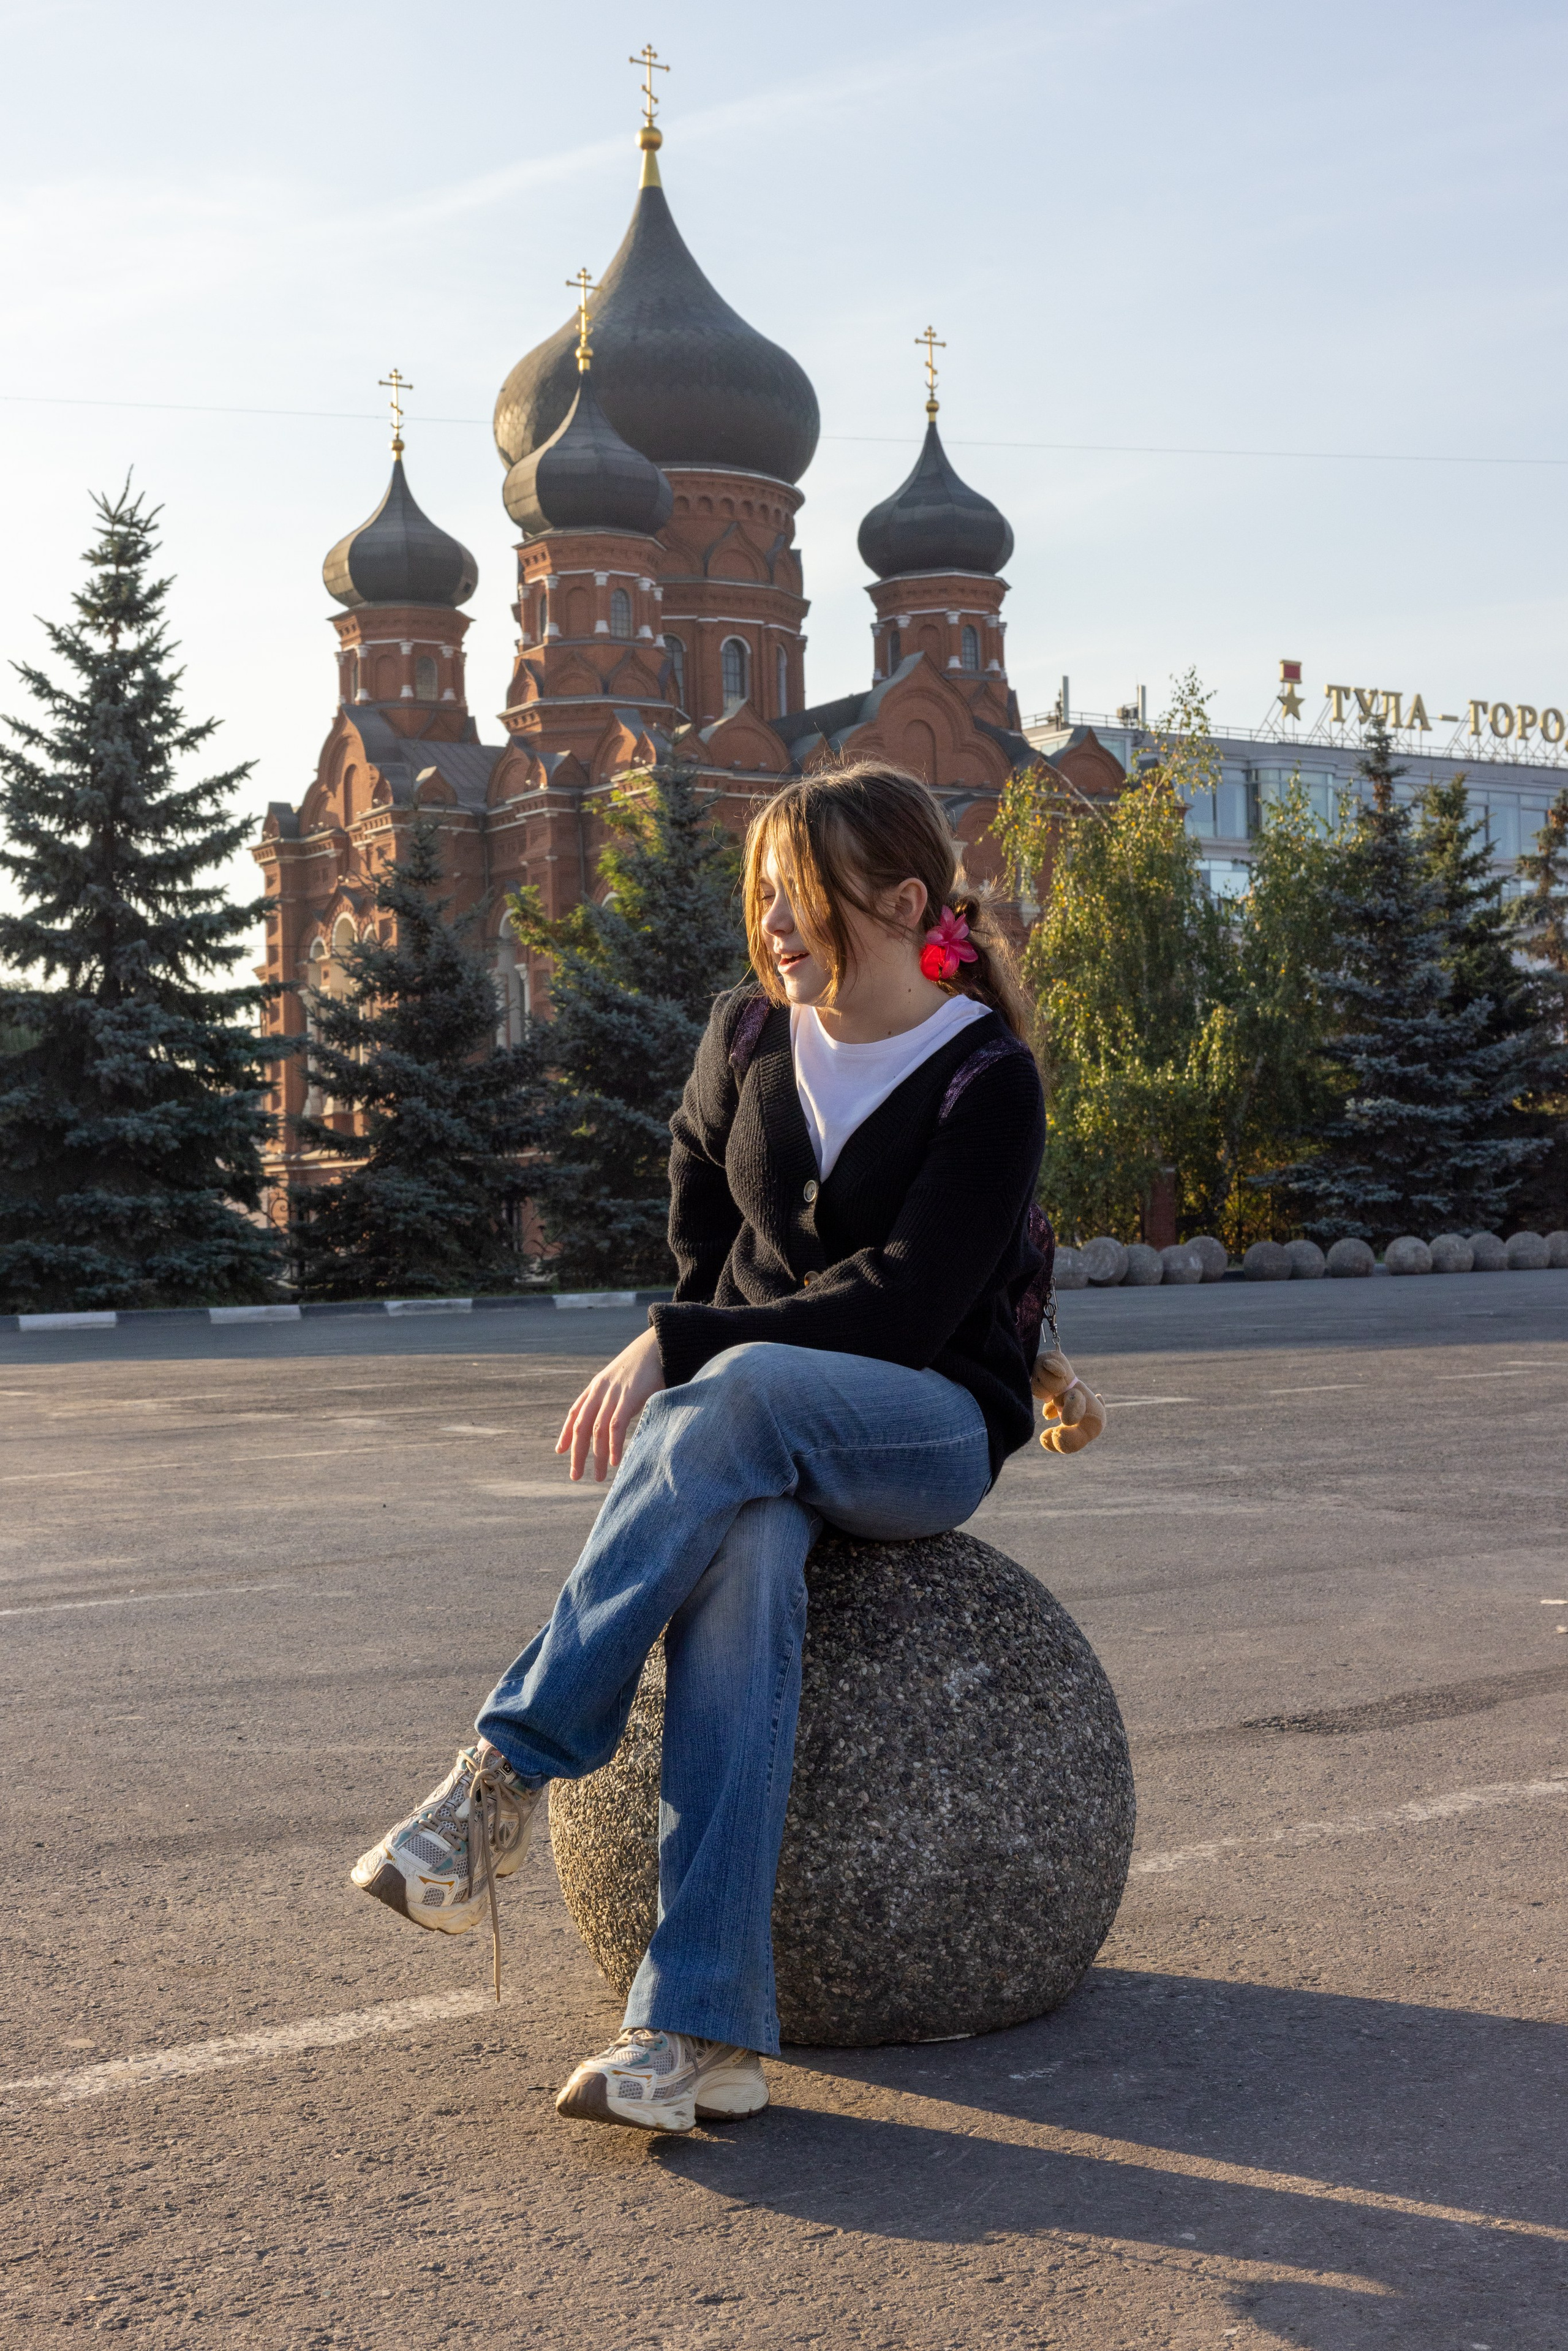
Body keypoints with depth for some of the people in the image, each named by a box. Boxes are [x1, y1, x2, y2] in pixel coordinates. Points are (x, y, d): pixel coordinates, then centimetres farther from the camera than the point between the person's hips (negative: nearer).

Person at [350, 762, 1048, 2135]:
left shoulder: (989, 1082, -10)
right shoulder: (752, 1035, 6)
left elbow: (904, 1310, -18)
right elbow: (699, 1188, 24)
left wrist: (681, 1345, -21)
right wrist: (683, 1358, 9)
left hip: (933, 1429, -3)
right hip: (752, 1431, 3)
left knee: (737, 1397, -38)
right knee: (741, 1557, -35)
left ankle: (506, 1775, -35)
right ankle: (704, 2032, -41)